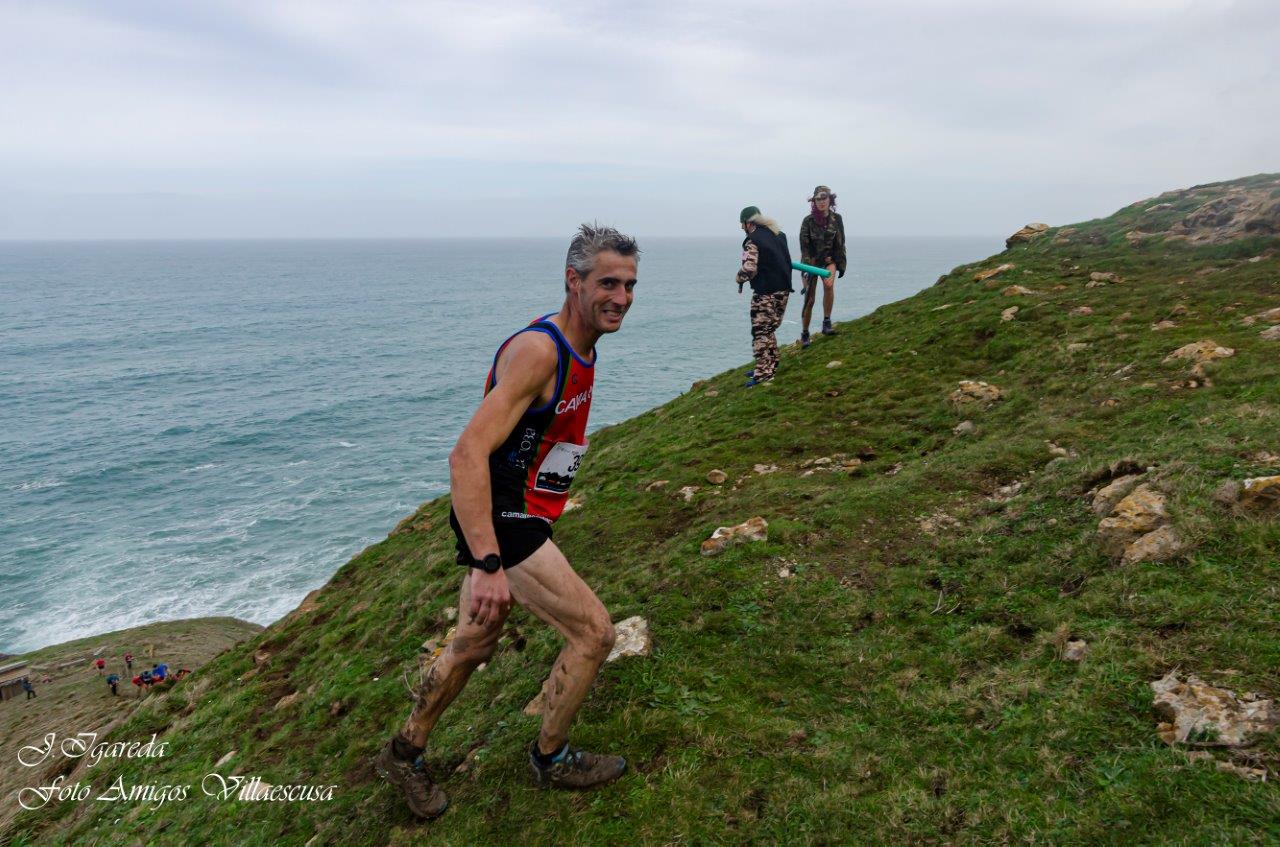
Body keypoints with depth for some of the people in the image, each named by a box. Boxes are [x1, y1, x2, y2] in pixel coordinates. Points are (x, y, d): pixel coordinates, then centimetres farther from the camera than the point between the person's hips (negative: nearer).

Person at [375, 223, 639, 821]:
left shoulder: (581, 348, 7)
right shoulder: (538, 351, -24)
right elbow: (467, 455, -31)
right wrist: (488, 565, -36)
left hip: (517, 518, 9)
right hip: (499, 522, -9)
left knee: (473, 646, 20)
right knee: (593, 631, -5)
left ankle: (404, 755, 41)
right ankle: (551, 760, 19)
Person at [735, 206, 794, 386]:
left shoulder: (752, 240, -12)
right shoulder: (779, 234, 14)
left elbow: (749, 268, -20)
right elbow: (787, 260, 24)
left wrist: (740, 278, -1)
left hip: (765, 292, -8)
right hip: (784, 290, 8)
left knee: (760, 332, -3)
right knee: (769, 330, 19)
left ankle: (763, 374, -5)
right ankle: (770, 366, 25)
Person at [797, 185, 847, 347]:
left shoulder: (836, 218, -4)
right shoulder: (808, 220, -12)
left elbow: (840, 243, 3)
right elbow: (804, 246, -11)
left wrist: (838, 264, -1)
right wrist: (809, 267, -18)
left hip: (829, 260, 1)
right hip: (810, 261, -1)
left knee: (829, 285, -30)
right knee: (810, 299, -2)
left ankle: (826, 323, -21)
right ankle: (804, 334, 14)